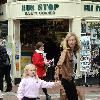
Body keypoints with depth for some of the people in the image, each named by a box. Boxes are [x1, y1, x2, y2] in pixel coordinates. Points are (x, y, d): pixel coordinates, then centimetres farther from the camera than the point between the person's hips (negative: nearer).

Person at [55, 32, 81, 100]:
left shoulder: (73, 52, 7)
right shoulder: (66, 51, -17)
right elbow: (59, 64, -29)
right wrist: (57, 75, -38)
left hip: (71, 79, 8)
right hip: (67, 79, -8)